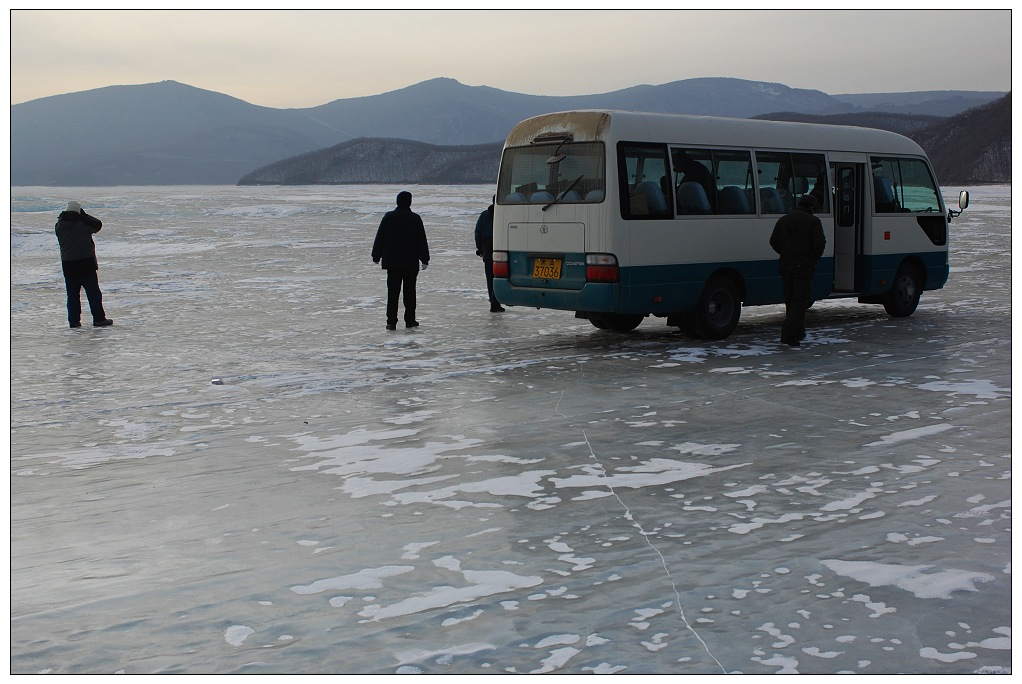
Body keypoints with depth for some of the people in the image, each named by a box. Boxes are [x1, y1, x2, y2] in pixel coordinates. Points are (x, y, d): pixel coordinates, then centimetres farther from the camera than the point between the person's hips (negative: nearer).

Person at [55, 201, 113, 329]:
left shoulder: (59, 225, 2)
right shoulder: (83, 223, -10)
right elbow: (98, 224, 4)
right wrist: (84, 216, 10)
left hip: (67, 264, 4)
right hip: (86, 262, -4)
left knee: (72, 294, 9)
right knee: (93, 292, 2)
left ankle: (74, 321, 8)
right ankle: (99, 319, 2)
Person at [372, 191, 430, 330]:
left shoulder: (388, 217, -1)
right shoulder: (415, 219, -6)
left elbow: (379, 238, 3)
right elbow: (422, 241, -4)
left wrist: (376, 256, 12)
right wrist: (425, 259, 2)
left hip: (392, 262, 1)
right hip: (411, 263, -1)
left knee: (392, 292, 2)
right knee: (409, 291, 8)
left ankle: (391, 322, -2)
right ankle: (410, 320, 12)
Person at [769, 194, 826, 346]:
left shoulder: (783, 220, 12)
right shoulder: (813, 221, -4)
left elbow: (773, 241, 9)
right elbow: (819, 243, -11)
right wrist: (814, 258, 5)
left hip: (785, 264, 6)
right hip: (804, 265, -6)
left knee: (790, 300, 15)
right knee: (800, 300, -6)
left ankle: (798, 332, 23)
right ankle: (789, 335, -17)